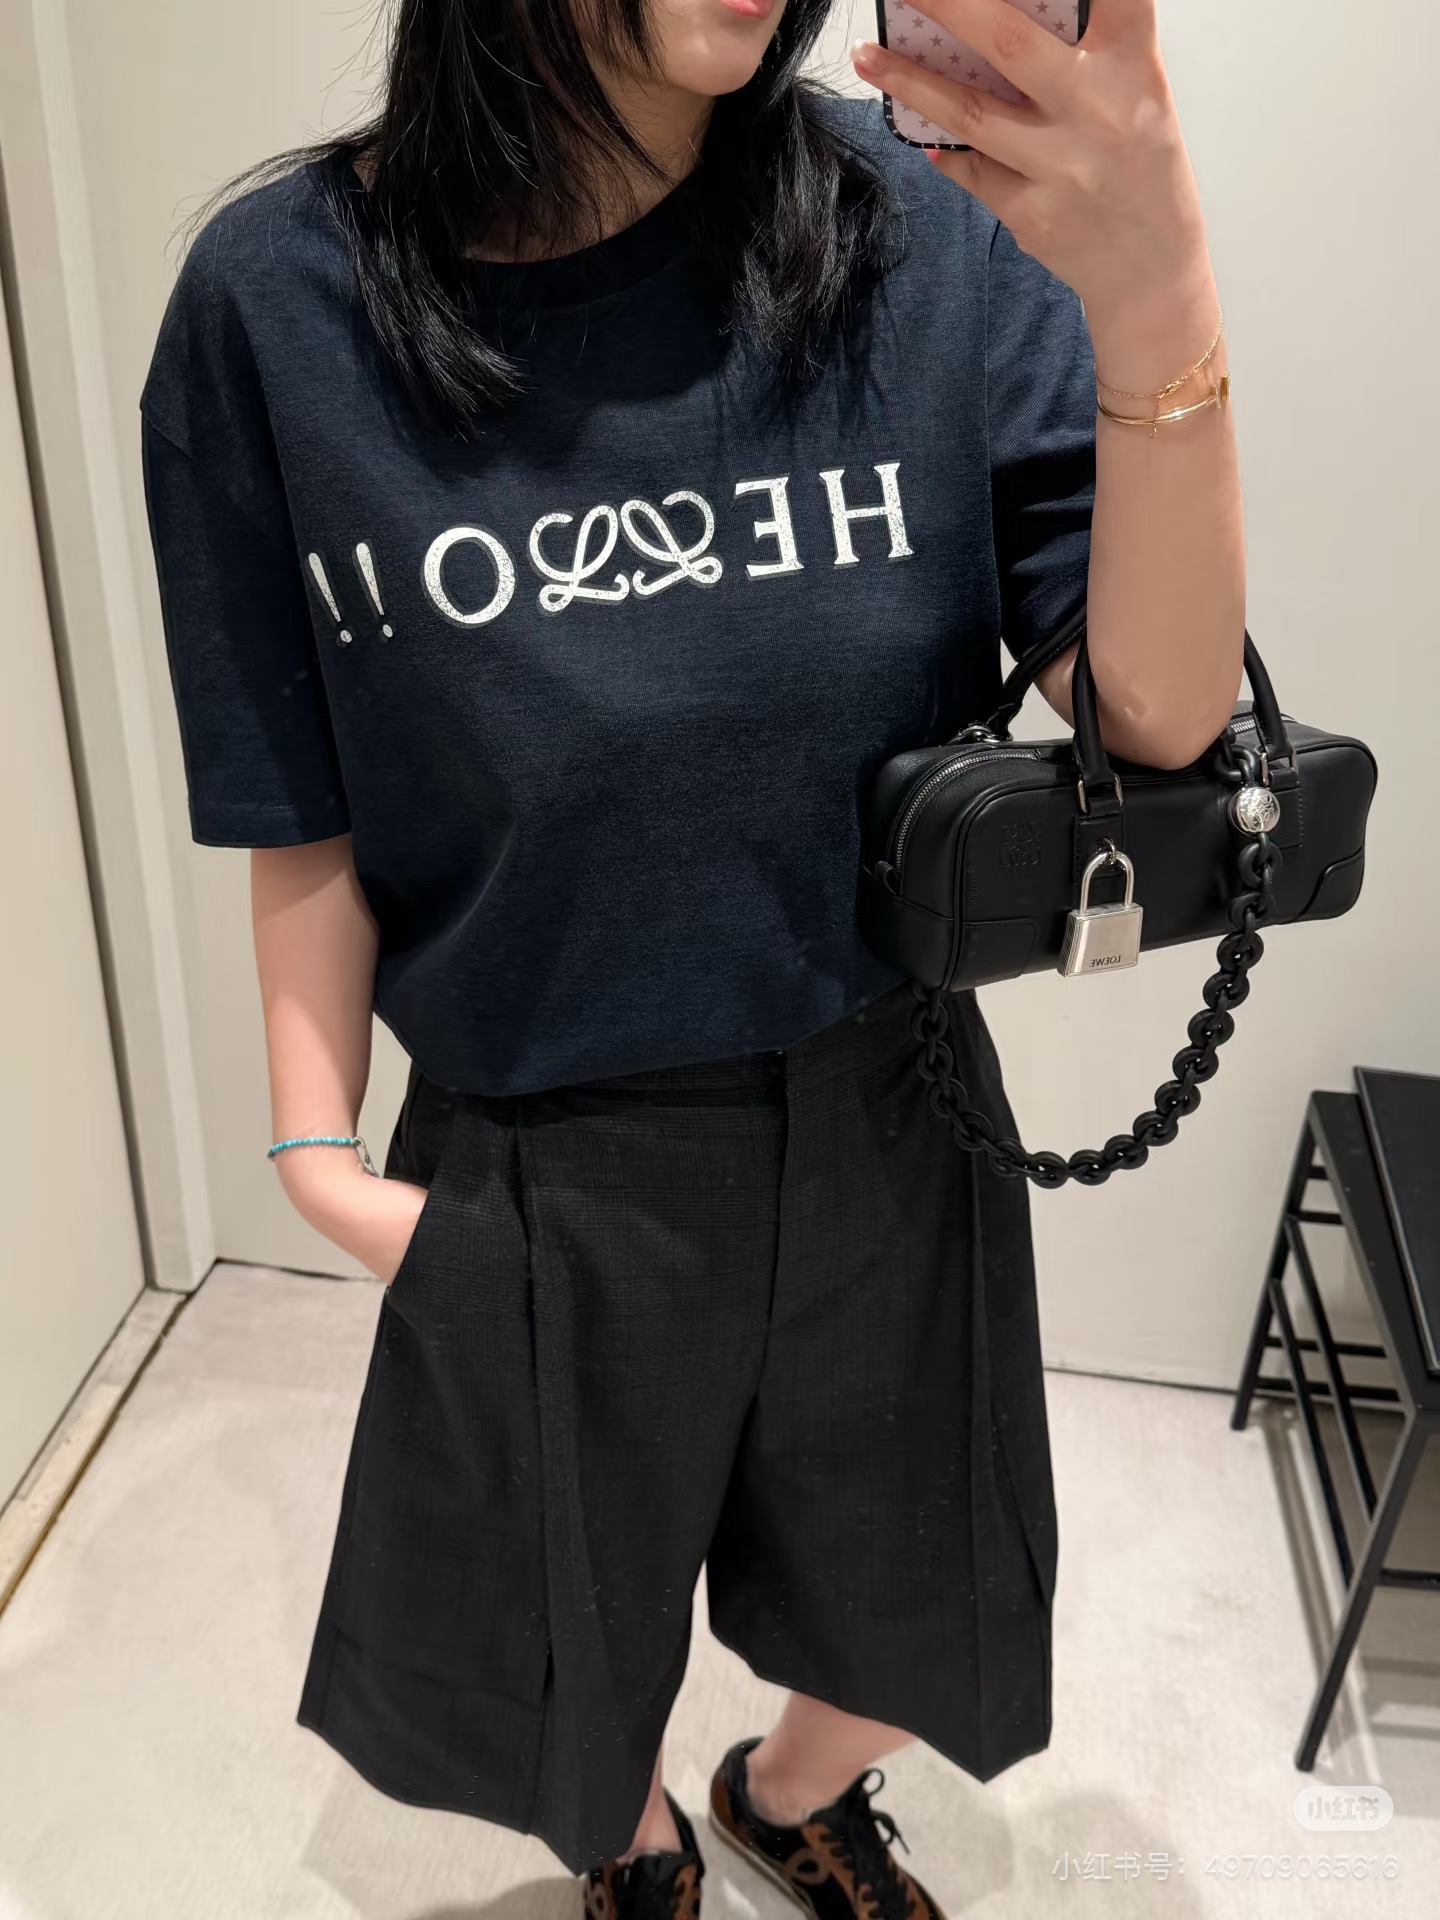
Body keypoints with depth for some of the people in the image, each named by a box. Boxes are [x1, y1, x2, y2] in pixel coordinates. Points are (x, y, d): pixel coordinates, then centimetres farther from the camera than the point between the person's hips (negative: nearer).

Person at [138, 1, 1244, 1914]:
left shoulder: (926, 229, -12)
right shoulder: (277, 298, -12)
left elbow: (1161, 714, -17)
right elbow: (305, 817, -5)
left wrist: (1158, 317, -31)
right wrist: (319, 1151, -7)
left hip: (877, 1124, 1)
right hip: (534, 1173, 0)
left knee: (912, 1638, 26)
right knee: (543, 1667, 25)